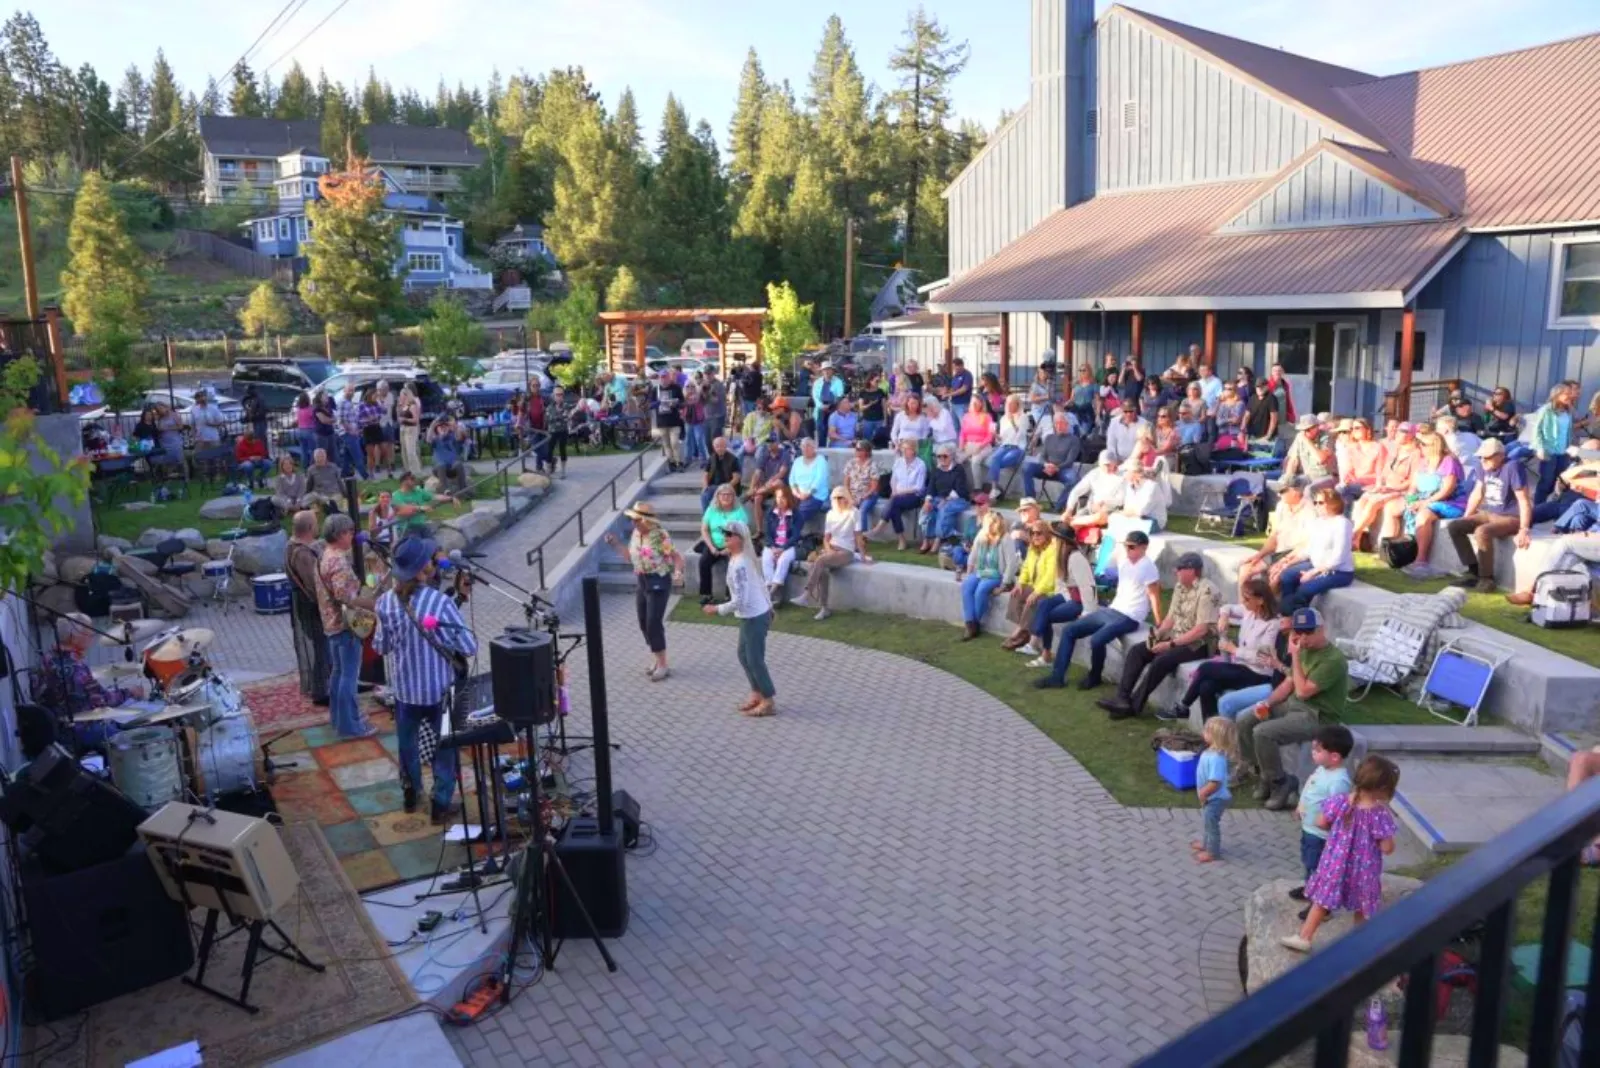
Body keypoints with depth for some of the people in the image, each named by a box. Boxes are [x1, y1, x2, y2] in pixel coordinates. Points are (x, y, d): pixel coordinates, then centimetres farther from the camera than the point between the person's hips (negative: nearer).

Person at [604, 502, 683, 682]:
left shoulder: (660, 536, -19)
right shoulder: (635, 534, 4)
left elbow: (677, 558, -20)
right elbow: (631, 558, 15)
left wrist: (678, 573, -39)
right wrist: (615, 544, 7)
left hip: (658, 583, -8)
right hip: (641, 582, 8)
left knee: (654, 624, -7)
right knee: (644, 624, 11)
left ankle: (663, 666, 4)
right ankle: (656, 660, 26)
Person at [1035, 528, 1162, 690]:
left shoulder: (1147, 566, -14)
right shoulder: (1122, 558, 7)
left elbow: (1154, 595, -15)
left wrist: (1159, 625, -17)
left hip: (1129, 618, -8)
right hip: (1111, 610, 9)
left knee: (1096, 640, -31)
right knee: (1069, 630, 1)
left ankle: (1094, 677, -1)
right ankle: (1057, 676, 3)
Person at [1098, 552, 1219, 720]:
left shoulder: (1206, 591, -19)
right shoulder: (1180, 587, 8)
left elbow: (1201, 630, -23)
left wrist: (1170, 644, -21)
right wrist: (1158, 633, -9)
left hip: (1198, 644, -9)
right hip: (1176, 638, 9)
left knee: (1161, 661, -28)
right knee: (1137, 651, -6)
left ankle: (1134, 706, -18)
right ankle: (1122, 697, -14)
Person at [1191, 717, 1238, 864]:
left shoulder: (1216, 758, -36)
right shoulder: (1212, 751, -3)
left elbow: (1215, 783, -35)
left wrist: (1203, 793, -21)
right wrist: (1202, 792, 14)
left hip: (1215, 798, -10)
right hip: (1211, 798, 10)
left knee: (1211, 823, 6)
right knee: (1206, 821, 26)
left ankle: (1212, 852, 22)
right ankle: (1205, 843, 45)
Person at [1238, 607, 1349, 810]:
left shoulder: (1334, 660, -21)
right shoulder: (1305, 650, 7)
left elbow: (1303, 691, -26)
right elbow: (1288, 683, 13)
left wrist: (1295, 657, -20)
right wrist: (1267, 703, -3)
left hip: (1315, 716, -9)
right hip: (1293, 704, 9)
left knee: (1263, 733, -26)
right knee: (1244, 721, -3)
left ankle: (1280, 783, -6)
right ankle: (1265, 775, 8)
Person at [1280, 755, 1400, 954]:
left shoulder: (1339, 802, -16)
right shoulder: (1380, 815, -23)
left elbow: (1321, 823, -4)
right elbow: (1387, 849, -17)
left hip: (1335, 864, 2)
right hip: (1363, 870, -2)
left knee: (1322, 900, 17)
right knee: (1362, 908, 19)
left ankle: (1304, 937, 23)